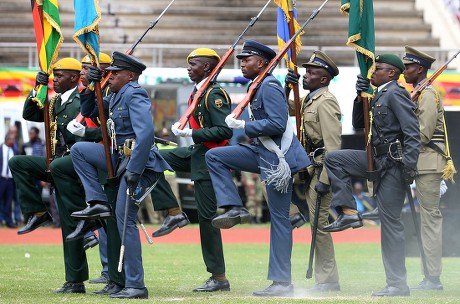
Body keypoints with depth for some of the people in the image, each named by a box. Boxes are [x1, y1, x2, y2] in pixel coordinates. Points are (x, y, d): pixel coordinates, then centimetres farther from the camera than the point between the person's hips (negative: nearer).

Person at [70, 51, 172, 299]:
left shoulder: (134, 95, -14)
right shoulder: (116, 96, 15)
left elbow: (146, 132, -26)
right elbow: (88, 112, 28)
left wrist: (134, 170, -27)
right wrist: (91, 86, 10)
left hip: (139, 162, -10)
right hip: (121, 157, 10)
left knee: (124, 218, -10)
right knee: (79, 150, 12)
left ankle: (136, 286, -7)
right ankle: (98, 203, 3)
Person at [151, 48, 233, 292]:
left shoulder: (214, 94, -16)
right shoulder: (198, 92, 13)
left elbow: (225, 131, -24)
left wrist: (189, 133, -22)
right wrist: (183, 129, 9)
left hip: (209, 157, -9)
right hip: (195, 153, 9)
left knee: (207, 216, -5)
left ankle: (219, 277, 2)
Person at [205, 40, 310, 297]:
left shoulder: (270, 87, -15)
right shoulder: (258, 86, 15)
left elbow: (278, 124, -24)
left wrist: (244, 126, -17)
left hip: (279, 158, -10)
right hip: (263, 153, 10)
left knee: (279, 218, -6)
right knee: (214, 156, 7)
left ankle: (283, 283, -2)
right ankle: (235, 208, 2)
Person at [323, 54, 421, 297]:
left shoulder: (396, 93, -12)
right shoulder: (379, 96, 16)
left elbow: (412, 132, -19)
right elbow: (358, 124, 22)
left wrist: (409, 166, -26)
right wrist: (361, 96, 7)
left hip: (393, 163, -9)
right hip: (377, 160, 9)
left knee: (390, 221, -6)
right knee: (333, 159, 6)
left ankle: (398, 285, -2)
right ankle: (349, 212, 1)